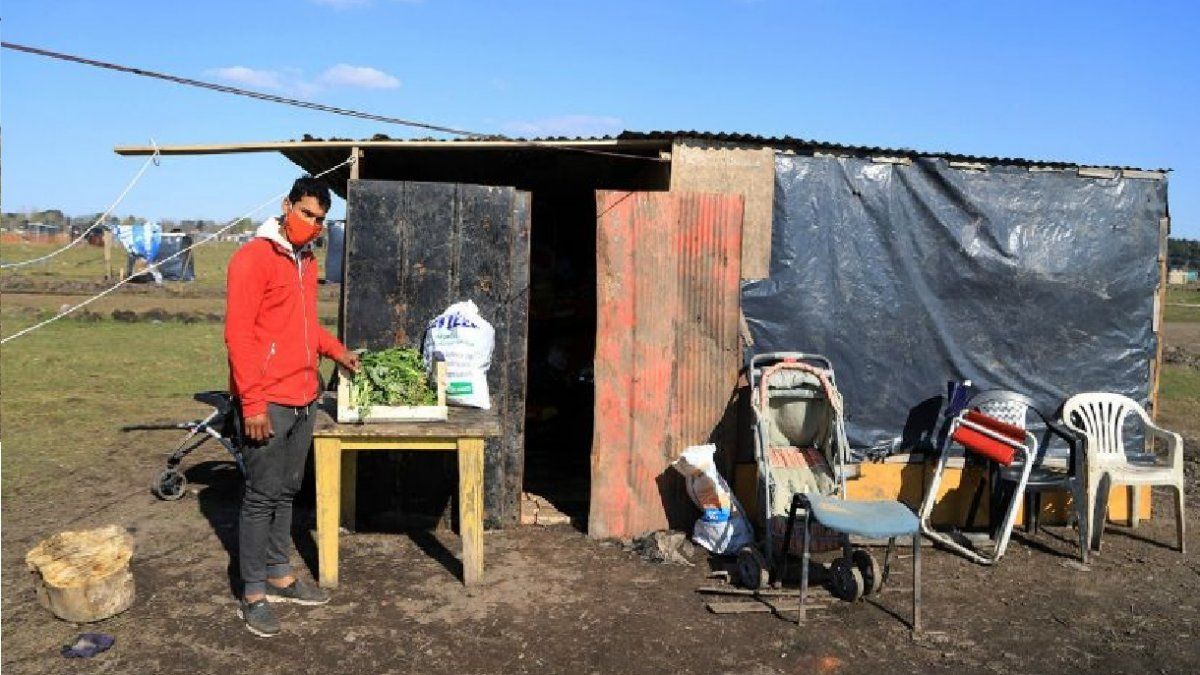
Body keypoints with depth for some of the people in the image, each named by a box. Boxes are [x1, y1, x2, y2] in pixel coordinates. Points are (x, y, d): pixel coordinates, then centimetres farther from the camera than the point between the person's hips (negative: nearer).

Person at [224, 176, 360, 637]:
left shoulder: (307, 262, 14)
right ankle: (253, 594, 12)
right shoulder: (254, 257, -11)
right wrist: (253, 403, -19)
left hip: (304, 399, 8)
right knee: (261, 498, 1)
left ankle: (279, 577, 27)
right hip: (268, 404, -8)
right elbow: (238, 334, -16)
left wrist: (337, 351, 12)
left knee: (286, 493, 16)